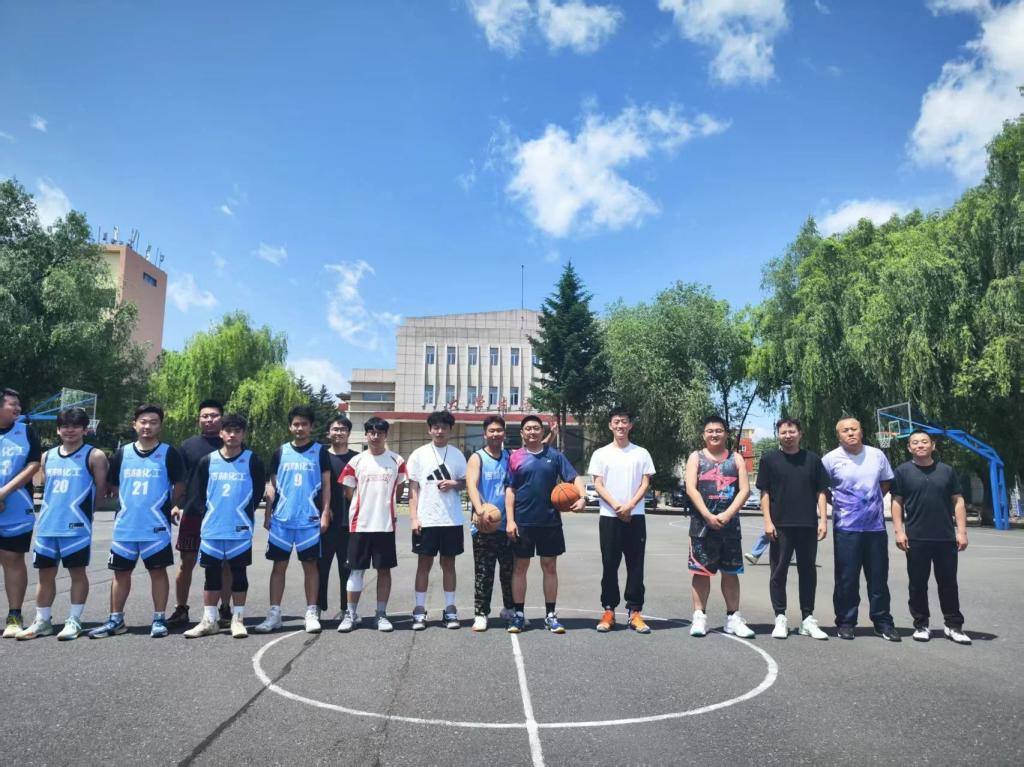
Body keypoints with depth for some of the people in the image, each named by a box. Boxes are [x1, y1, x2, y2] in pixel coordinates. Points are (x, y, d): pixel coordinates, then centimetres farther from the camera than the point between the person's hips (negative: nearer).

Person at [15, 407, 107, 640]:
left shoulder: (94, 456, -4)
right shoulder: (47, 456, 13)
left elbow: (100, 490, -3)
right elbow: (45, 488, 22)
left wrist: (81, 505, 3)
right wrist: (54, 506, 13)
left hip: (76, 525, -6)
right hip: (47, 525, 6)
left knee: (77, 572, 1)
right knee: (45, 572, 11)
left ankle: (74, 621, 8)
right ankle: (42, 621, 21)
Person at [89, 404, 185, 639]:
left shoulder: (168, 453, -4)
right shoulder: (122, 453, 6)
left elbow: (179, 486, 1)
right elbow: (112, 485, 16)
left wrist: (166, 508, 4)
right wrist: (129, 504, 10)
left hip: (156, 526, -4)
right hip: (124, 525, 4)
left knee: (158, 571, 3)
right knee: (121, 572, 11)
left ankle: (159, 619, 11)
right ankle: (116, 619, 22)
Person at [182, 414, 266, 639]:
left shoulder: (252, 461, -2)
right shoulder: (207, 461, 4)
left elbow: (258, 492, 4)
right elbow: (196, 493, 10)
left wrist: (244, 513, 2)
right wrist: (206, 513, 1)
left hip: (240, 529, -2)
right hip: (211, 528, 2)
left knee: (238, 573, 6)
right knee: (211, 574, 9)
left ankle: (238, 619, 15)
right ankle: (209, 620, 19)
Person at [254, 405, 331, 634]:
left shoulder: (319, 451, 2)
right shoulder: (281, 452, 8)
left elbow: (326, 485, 2)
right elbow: (273, 486, 10)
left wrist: (325, 514, -5)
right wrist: (267, 514, 3)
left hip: (310, 520, -2)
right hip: (281, 519, 2)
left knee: (310, 565, 4)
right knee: (279, 565, 6)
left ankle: (311, 613, 11)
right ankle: (274, 614, 12)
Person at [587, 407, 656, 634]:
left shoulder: (641, 453, 8)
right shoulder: (601, 453, 6)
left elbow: (645, 484, 3)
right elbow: (598, 485, 1)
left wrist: (629, 506, -12)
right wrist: (616, 507, -12)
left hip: (636, 516, 1)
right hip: (609, 517, 0)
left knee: (635, 565, 1)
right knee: (610, 565, 3)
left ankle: (634, 612, 7)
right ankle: (608, 611, 11)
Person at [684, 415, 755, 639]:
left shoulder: (736, 459, 10)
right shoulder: (696, 457, 5)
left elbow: (745, 490, 0)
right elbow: (691, 489, -6)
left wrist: (727, 514, -14)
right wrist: (708, 516, -17)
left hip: (729, 522, 2)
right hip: (702, 522, -2)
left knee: (731, 571, 6)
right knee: (701, 570, 0)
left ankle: (733, 618, 15)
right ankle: (699, 616, 7)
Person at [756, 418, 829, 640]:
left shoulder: (812, 459, 8)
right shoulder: (769, 459, 3)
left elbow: (821, 493, 8)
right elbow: (764, 493, 1)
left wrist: (823, 519, -2)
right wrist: (768, 521, -7)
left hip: (808, 525, 2)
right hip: (780, 526, -2)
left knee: (808, 572, 8)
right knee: (779, 572, 3)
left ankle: (808, 619, 18)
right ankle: (780, 618, 12)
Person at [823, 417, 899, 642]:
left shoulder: (877, 455, 6)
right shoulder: (831, 459, -4)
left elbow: (885, 483, 19)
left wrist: (872, 502, 8)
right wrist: (837, 503, -1)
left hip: (876, 526, 3)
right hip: (846, 528, -3)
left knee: (879, 578, 9)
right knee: (847, 579, 2)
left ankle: (883, 623, 21)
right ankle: (845, 622, 14)